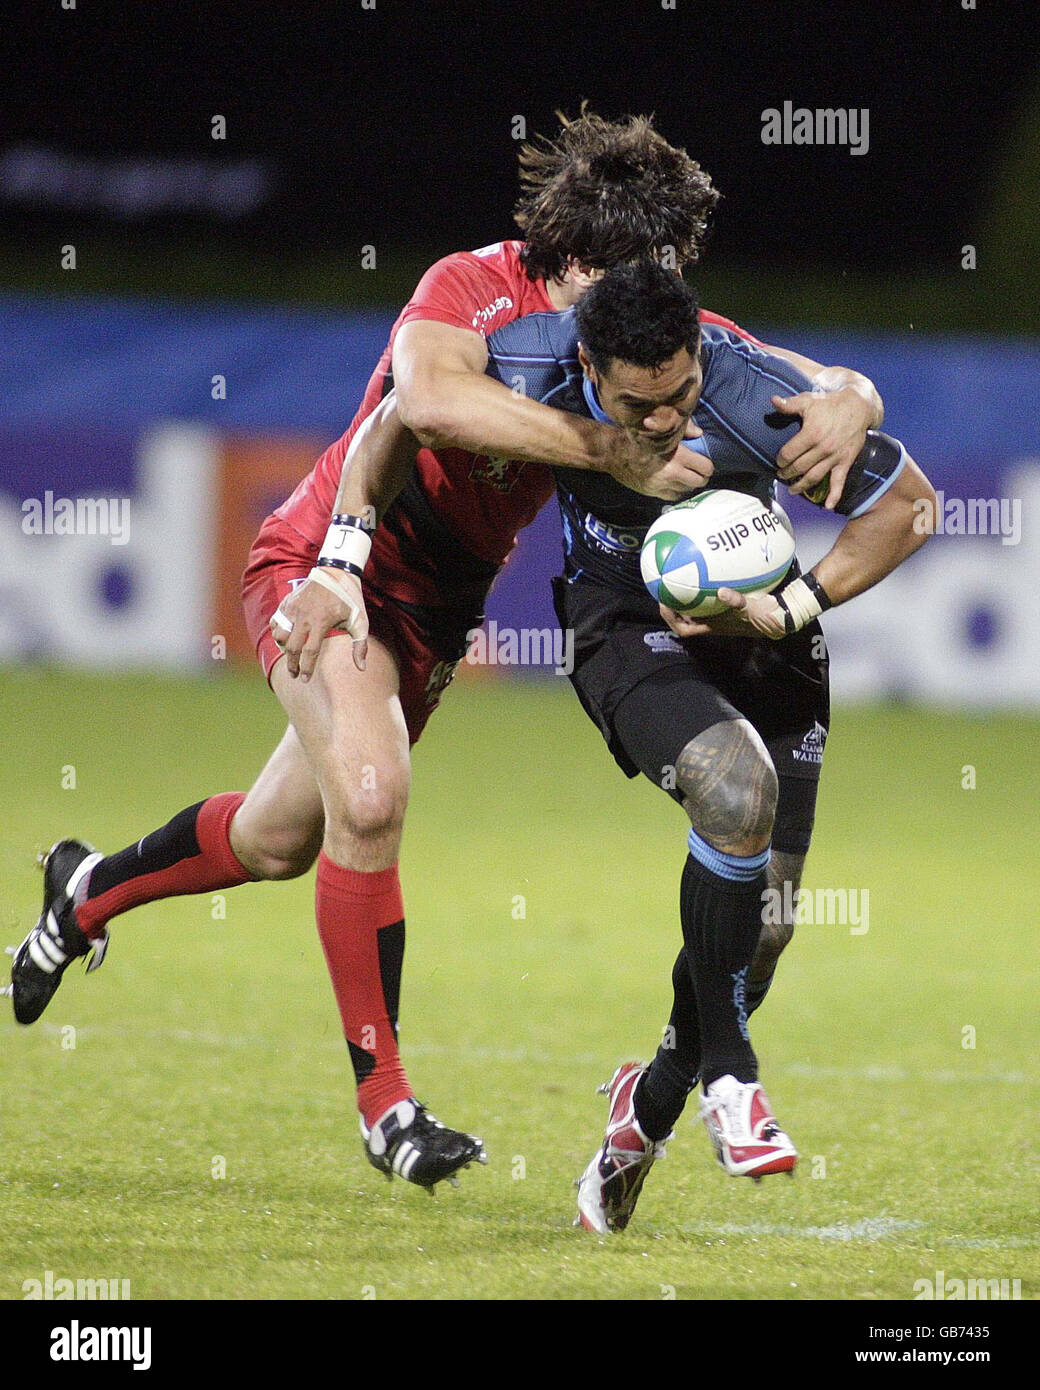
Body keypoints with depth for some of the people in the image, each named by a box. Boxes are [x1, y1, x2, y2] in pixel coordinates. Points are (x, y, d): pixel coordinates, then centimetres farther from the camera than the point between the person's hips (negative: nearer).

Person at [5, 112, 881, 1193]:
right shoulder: (473, 289, -27)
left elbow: (828, 384, -10)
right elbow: (428, 397, -49)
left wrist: (845, 404, -36)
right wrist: (611, 452, -53)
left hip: (438, 607, 7)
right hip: (325, 566, -7)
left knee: (278, 842, 18)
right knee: (369, 794, -28)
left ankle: (90, 890, 48)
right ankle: (382, 1100, -17)